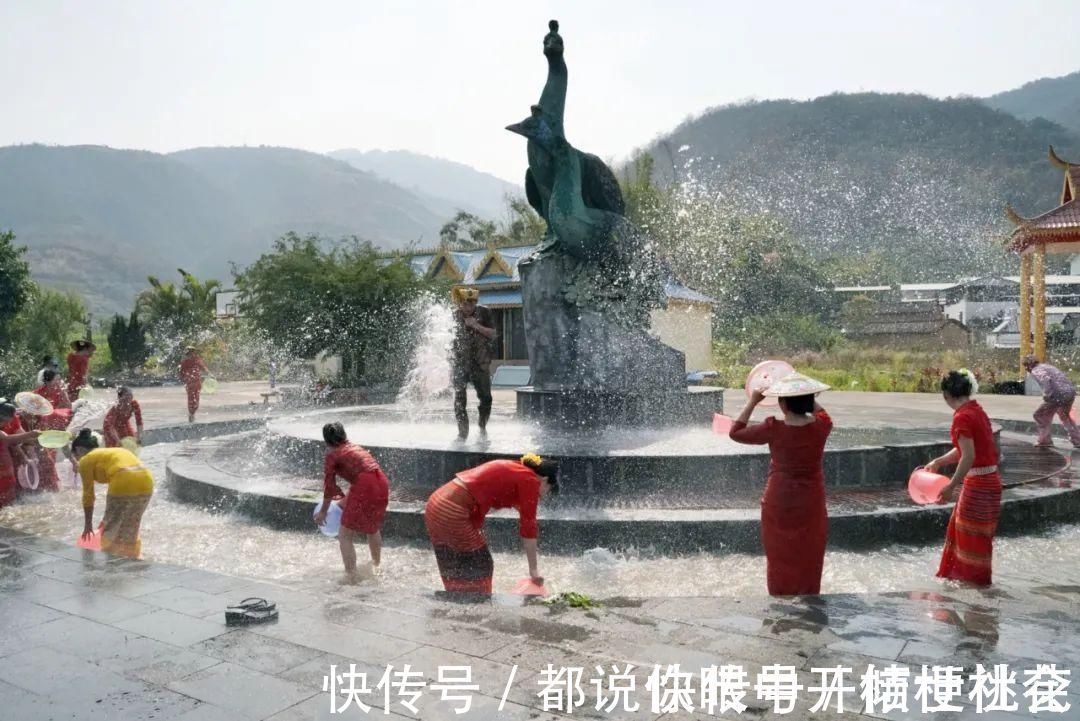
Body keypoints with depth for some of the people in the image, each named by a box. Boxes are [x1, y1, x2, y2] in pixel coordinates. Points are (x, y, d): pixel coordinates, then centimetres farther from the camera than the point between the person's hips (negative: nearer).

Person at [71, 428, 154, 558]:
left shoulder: (86, 460, 13)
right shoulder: (115, 451, 32)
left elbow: (88, 495, 12)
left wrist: (88, 524, 20)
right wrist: (108, 518, 42)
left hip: (124, 483, -7)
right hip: (146, 481, 7)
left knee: (110, 532, 13)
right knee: (130, 532, 23)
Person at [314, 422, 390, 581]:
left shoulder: (332, 454, 4)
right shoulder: (354, 447, 24)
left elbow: (329, 486, 5)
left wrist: (323, 511, 17)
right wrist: (345, 501, 42)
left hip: (365, 487, -8)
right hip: (382, 484, 8)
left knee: (345, 536, 4)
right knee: (373, 528, 30)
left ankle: (350, 577, 0)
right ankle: (376, 566, 46)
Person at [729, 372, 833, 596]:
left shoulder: (774, 429, -18)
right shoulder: (821, 427, -9)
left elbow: (735, 432, -5)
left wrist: (752, 402, -3)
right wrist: (805, 396, 17)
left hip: (779, 505, -3)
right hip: (811, 505, 3)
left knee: (780, 560, 12)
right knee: (809, 560, 16)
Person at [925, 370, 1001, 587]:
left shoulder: (962, 417, -18)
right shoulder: (977, 411, 10)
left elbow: (968, 456, -24)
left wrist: (951, 486, -20)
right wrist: (938, 462, 28)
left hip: (978, 485, -9)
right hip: (988, 481, 9)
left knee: (973, 537, 5)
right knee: (958, 529, 21)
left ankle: (977, 581, 19)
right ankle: (956, 574, 33)